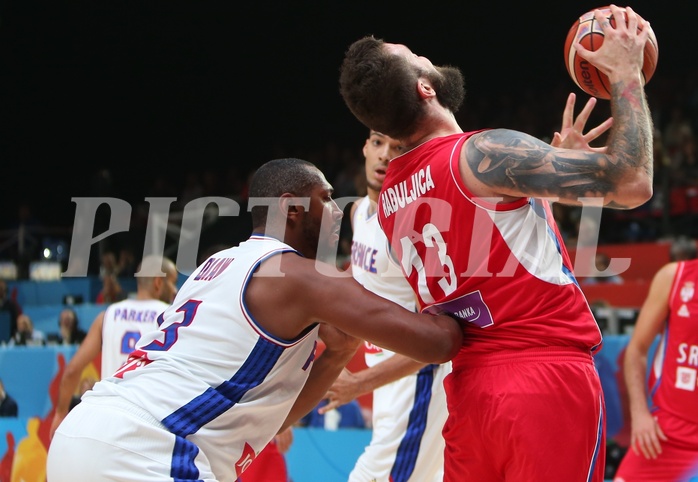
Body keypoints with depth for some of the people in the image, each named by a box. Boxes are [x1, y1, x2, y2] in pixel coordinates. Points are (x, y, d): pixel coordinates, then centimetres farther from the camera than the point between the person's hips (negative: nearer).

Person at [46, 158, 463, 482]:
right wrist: (458, 315, 18)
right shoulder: (299, 274, -2)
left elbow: (271, 415, 31)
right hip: (136, 448, -10)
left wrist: (337, 355, 19)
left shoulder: (224, 266, 27)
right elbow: (436, 342, -4)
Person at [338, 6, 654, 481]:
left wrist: (553, 171, 27)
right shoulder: (483, 154, -12)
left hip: (470, 387, 8)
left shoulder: (391, 197, 14)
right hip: (548, 377, -7)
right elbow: (630, 183, -15)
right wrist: (626, 75, -2)